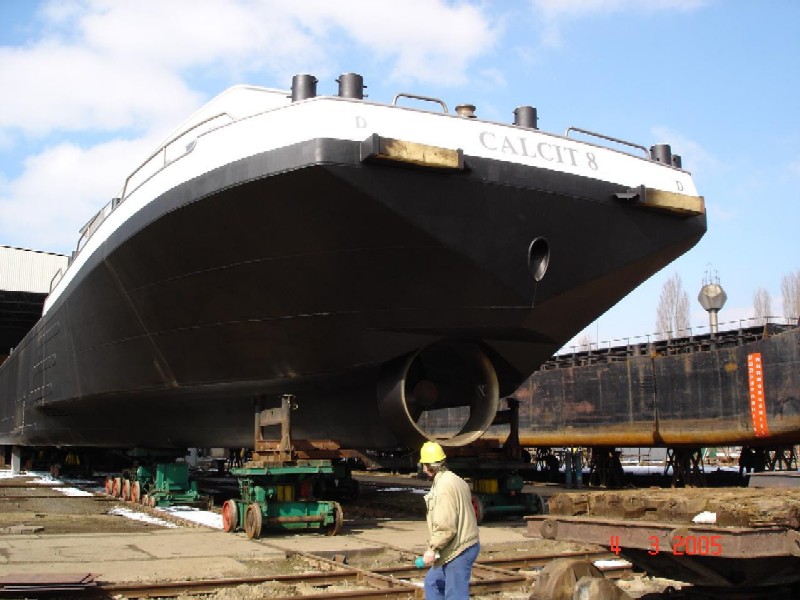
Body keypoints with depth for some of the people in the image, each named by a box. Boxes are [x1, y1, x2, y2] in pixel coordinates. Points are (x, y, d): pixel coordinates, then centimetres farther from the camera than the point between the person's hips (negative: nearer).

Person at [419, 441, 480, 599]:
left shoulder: (444, 487, -20)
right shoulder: (455, 480, 10)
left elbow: (445, 526, -26)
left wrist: (432, 549, -17)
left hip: (459, 551, -11)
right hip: (464, 546, 11)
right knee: (432, 582, 21)